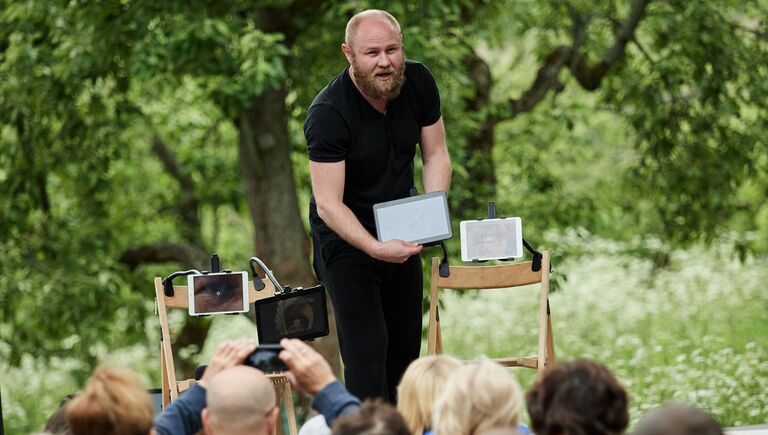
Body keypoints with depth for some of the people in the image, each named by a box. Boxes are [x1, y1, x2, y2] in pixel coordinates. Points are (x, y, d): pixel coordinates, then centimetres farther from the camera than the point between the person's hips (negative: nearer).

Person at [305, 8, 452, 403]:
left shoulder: (418, 82, -9)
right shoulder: (327, 114, -27)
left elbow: (435, 155, 0)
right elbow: (328, 204, -30)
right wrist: (375, 248, -44)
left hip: (400, 232, 6)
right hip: (345, 236, -6)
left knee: (406, 347, 13)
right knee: (367, 349, -15)